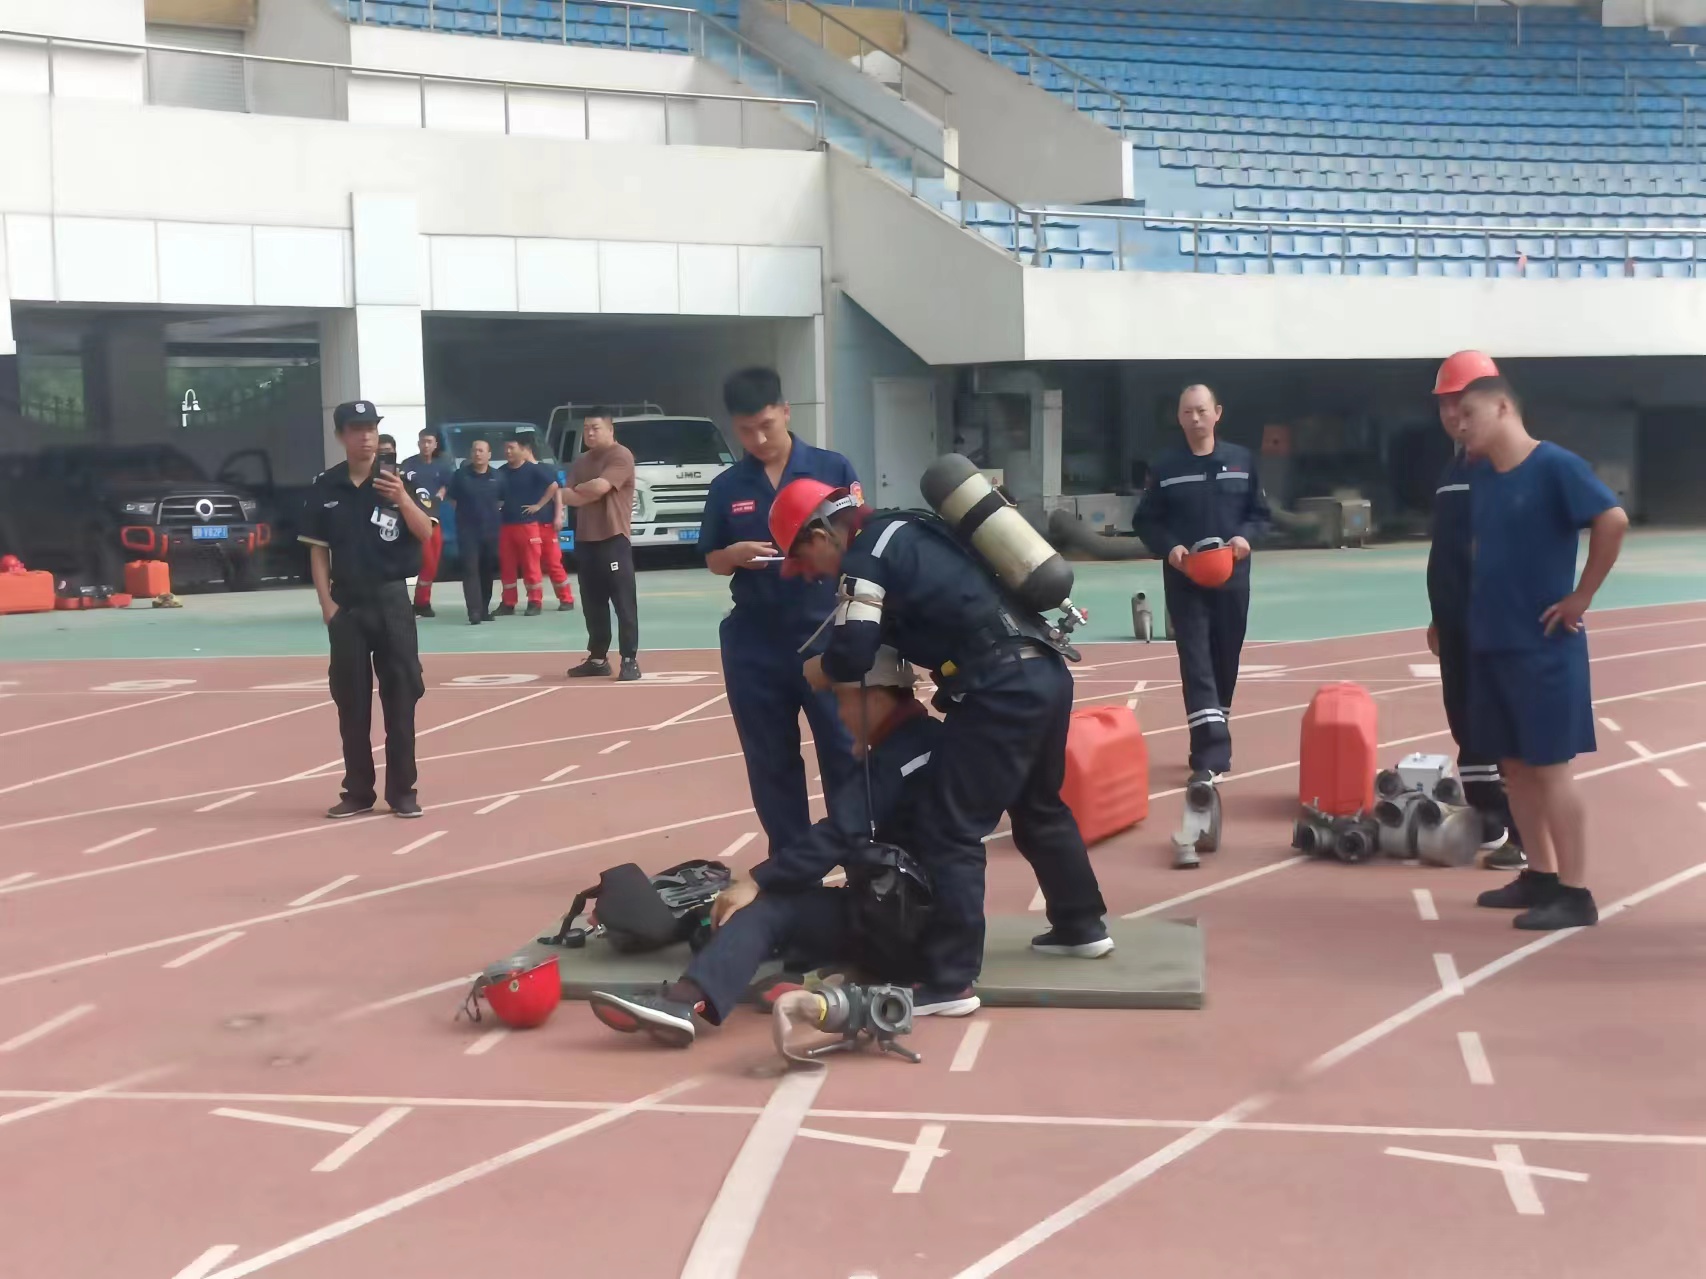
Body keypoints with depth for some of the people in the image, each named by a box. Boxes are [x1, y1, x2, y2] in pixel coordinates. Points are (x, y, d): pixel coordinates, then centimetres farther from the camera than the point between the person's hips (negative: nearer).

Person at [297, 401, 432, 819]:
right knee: (351, 701, 6)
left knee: (401, 696, 0)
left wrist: (402, 499, -27)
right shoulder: (324, 486, 2)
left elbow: (426, 535, -10)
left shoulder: (397, 478, -2)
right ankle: (358, 791, 15)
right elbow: (318, 549, 6)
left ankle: (402, 790, 8)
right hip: (346, 603, 1)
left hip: (391, 598, -1)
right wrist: (326, 603, -2)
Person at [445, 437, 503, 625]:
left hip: (491, 530, 3)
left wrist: (493, 512, 6)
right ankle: (474, 612, -18)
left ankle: (484, 609, 18)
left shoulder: (497, 477, 6)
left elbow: (503, 500, 16)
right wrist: (463, 512, 3)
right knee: (470, 570, -12)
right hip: (467, 531, -3)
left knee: (488, 571, 8)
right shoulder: (460, 475, -1)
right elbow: (450, 498, 6)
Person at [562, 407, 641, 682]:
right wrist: (590, 492, -12)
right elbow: (567, 496, 6)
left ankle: (630, 660, -6)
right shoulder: (581, 462, 18)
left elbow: (599, 486, -19)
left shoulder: (621, 456, -7)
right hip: (585, 539, 8)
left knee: (624, 602, -7)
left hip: (614, 538, -8)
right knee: (593, 603, 11)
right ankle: (598, 659, 19)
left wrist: (580, 489, 0)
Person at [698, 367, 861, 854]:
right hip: (754, 643, 3)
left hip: (826, 635, -2)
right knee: (771, 761, 9)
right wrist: (735, 554, -10)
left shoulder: (832, 468, -1)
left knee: (844, 753, 0)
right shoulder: (726, 486, 6)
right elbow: (712, 561, 12)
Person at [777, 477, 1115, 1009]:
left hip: (1002, 691, -10)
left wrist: (816, 671, 9)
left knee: (949, 831, -5)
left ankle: (950, 979, -3)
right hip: (1045, 673, 10)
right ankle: (1082, 926, 42)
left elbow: (850, 656, -13)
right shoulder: (905, 531, 21)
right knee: (1041, 809, 27)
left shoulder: (864, 557, -6)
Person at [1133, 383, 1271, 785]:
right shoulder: (1164, 467, -1)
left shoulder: (1242, 460, 3)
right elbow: (1146, 521, 2)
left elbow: (1261, 512, 9)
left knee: (1226, 661, 10)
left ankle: (1211, 745, 27)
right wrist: (1169, 547, -16)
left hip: (1232, 578, 2)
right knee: (1196, 662, -11)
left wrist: (1246, 536, -11)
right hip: (1184, 580, -2)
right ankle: (1212, 754, -15)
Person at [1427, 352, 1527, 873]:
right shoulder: (1455, 464, 15)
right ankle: (1485, 820, 22)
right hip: (1457, 617, 9)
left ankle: (1527, 835, 0)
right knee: (1465, 718, 12)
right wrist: (1439, 616, 20)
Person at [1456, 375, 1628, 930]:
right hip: (1489, 642, 8)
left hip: (1543, 643, -8)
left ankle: (1575, 894, 2)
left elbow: (1613, 520, -23)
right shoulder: (1481, 477, 10)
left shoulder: (1555, 465, -13)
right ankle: (1541, 876, 24)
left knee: (1550, 765, -5)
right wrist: (1478, 609, 12)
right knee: (1514, 764, 12)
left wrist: (1580, 597, -17)